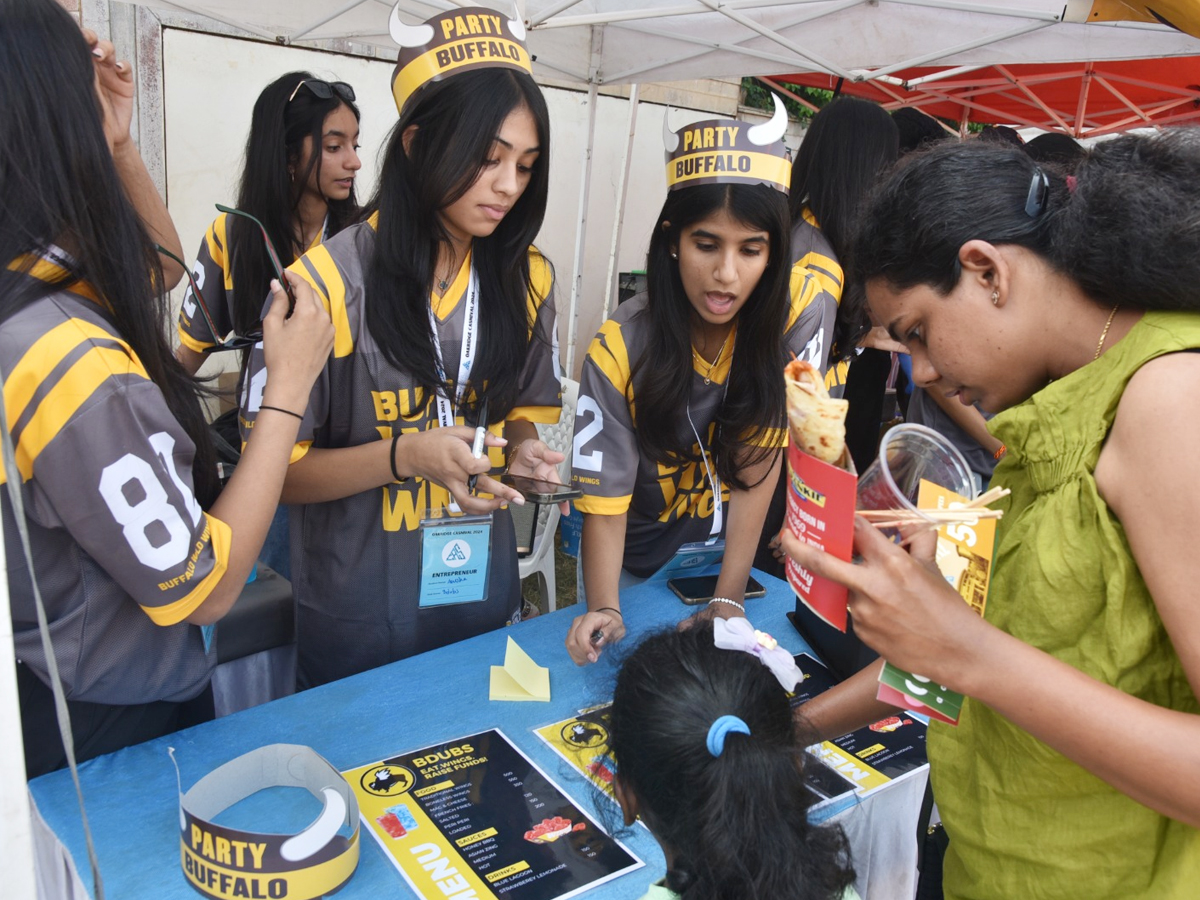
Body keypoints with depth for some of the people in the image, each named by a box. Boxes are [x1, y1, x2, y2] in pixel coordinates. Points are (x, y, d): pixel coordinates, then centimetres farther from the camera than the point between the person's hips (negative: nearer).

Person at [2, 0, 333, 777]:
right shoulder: (69, 364, -34)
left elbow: (160, 267, 12)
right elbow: (206, 589, -26)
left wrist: (112, 143, -1)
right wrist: (289, 386, -23)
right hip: (117, 725, -8)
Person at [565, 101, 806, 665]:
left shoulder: (792, 320, -20)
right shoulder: (621, 349, -23)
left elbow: (758, 466, -19)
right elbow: (604, 501, -21)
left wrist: (729, 599, -22)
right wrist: (604, 610, -34)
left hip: (730, 555, 1)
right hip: (635, 567, -1)